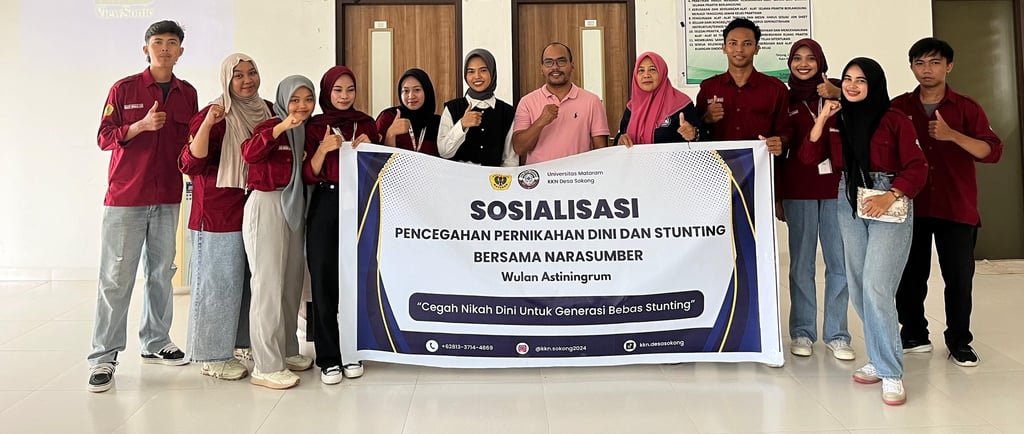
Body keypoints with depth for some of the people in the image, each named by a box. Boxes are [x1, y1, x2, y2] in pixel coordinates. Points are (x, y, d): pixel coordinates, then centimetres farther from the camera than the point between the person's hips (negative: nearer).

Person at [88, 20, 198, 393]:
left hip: (168, 198, 4)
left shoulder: (187, 93, 9)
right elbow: (104, 138, -4)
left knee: (162, 274, 10)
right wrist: (141, 126, -19)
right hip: (125, 196, -4)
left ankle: (155, 343, 22)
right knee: (116, 278, -2)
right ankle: (103, 357, 5)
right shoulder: (123, 89, -2)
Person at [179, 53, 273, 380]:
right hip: (220, 211, -7)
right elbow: (191, 164, -19)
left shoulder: (267, 110, 9)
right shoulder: (215, 115, -12)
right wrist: (207, 124, -30)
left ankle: (244, 342, 30)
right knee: (219, 281, -1)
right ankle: (213, 357, 10)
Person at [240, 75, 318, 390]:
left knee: (292, 282, 11)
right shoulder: (270, 127, -6)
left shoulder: (307, 132, 14)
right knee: (269, 284, -6)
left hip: (293, 207, 7)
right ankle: (266, 366, -1)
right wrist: (281, 127, -35)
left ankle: (287, 351, 25)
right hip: (267, 206, -7)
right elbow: (249, 153, -27)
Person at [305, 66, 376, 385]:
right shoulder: (314, 126, 5)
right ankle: (328, 358, 7)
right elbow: (309, 176, 0)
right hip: (324, 207, -1)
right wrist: (324, 149, -16)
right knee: (324, 280, -2)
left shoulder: (367, 124, 9)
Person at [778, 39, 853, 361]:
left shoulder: (836, 92, 8)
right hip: (798, 189, 0)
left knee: (839, 261, 0)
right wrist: (776, 198, 6)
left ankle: (836, 335, 11)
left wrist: (838, 96, -20)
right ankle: (802, 332, 13)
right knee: (801, 263, 2)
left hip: (836, 186, 1)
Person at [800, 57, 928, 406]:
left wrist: (890, 196, -20)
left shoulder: (894, 120, -5)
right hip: (849, 206, 5)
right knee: (858, 289, 9)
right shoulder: (836, 119, 8)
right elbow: (808, 157, -1)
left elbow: (917, 167, -6)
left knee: (876, 288, -14)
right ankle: (881, 358, 25)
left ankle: (891, 373, -3)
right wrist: (822, 118, -8)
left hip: (889, 206, -5)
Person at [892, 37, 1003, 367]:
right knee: (909, 276, 7)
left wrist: (952, 135, -21)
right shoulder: (898, 108, 4)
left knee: (959, 278, 2)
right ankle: (914, 335, 23)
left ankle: (959, 342, 17)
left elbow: (992, 151, -8)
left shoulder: (966, 108, 1)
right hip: (911, 207, 1)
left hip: (957, 209, -1)